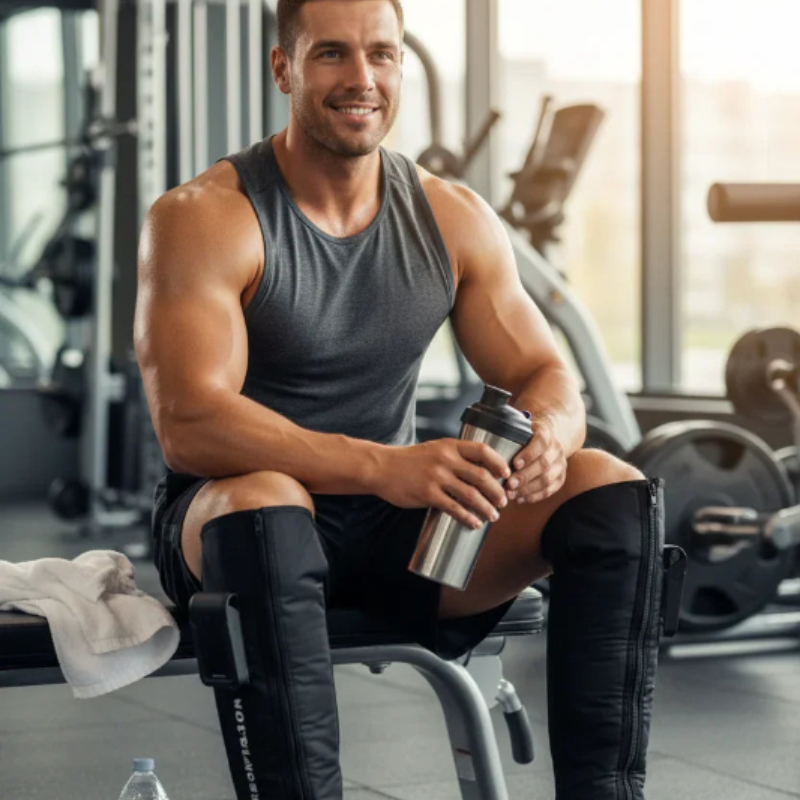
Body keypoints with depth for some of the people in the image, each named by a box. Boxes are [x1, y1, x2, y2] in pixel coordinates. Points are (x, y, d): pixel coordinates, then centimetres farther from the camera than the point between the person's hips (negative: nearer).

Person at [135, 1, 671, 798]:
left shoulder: (454, 219, 3)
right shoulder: (204, 218, -13)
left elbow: (547, 375, 6)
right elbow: (188, 422, -24)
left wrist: (549, 432, -21)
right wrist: (382, 466, -37)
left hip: (398, 522, 5)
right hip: (232, 520, -5)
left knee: (614, 491, -14)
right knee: (263, 505, -40)